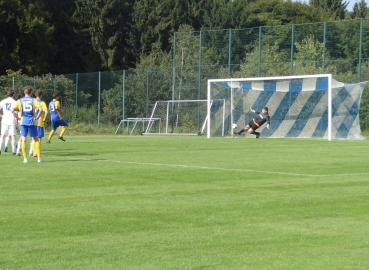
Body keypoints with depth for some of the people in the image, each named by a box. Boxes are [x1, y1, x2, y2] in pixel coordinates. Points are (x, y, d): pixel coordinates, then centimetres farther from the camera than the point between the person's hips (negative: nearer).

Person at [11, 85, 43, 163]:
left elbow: (12, 110, -6)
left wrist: (17, 118, 3)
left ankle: (25, 159, -1)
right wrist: (37, 117, 0)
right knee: (36, 139, 9)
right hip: (31, 122, -1)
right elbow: (40, 109, -12)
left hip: (23, 122, 1)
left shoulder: (19, 101, 4)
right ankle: (39, 158, 7)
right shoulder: (33, 100, 1)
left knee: (23, 140, 3)